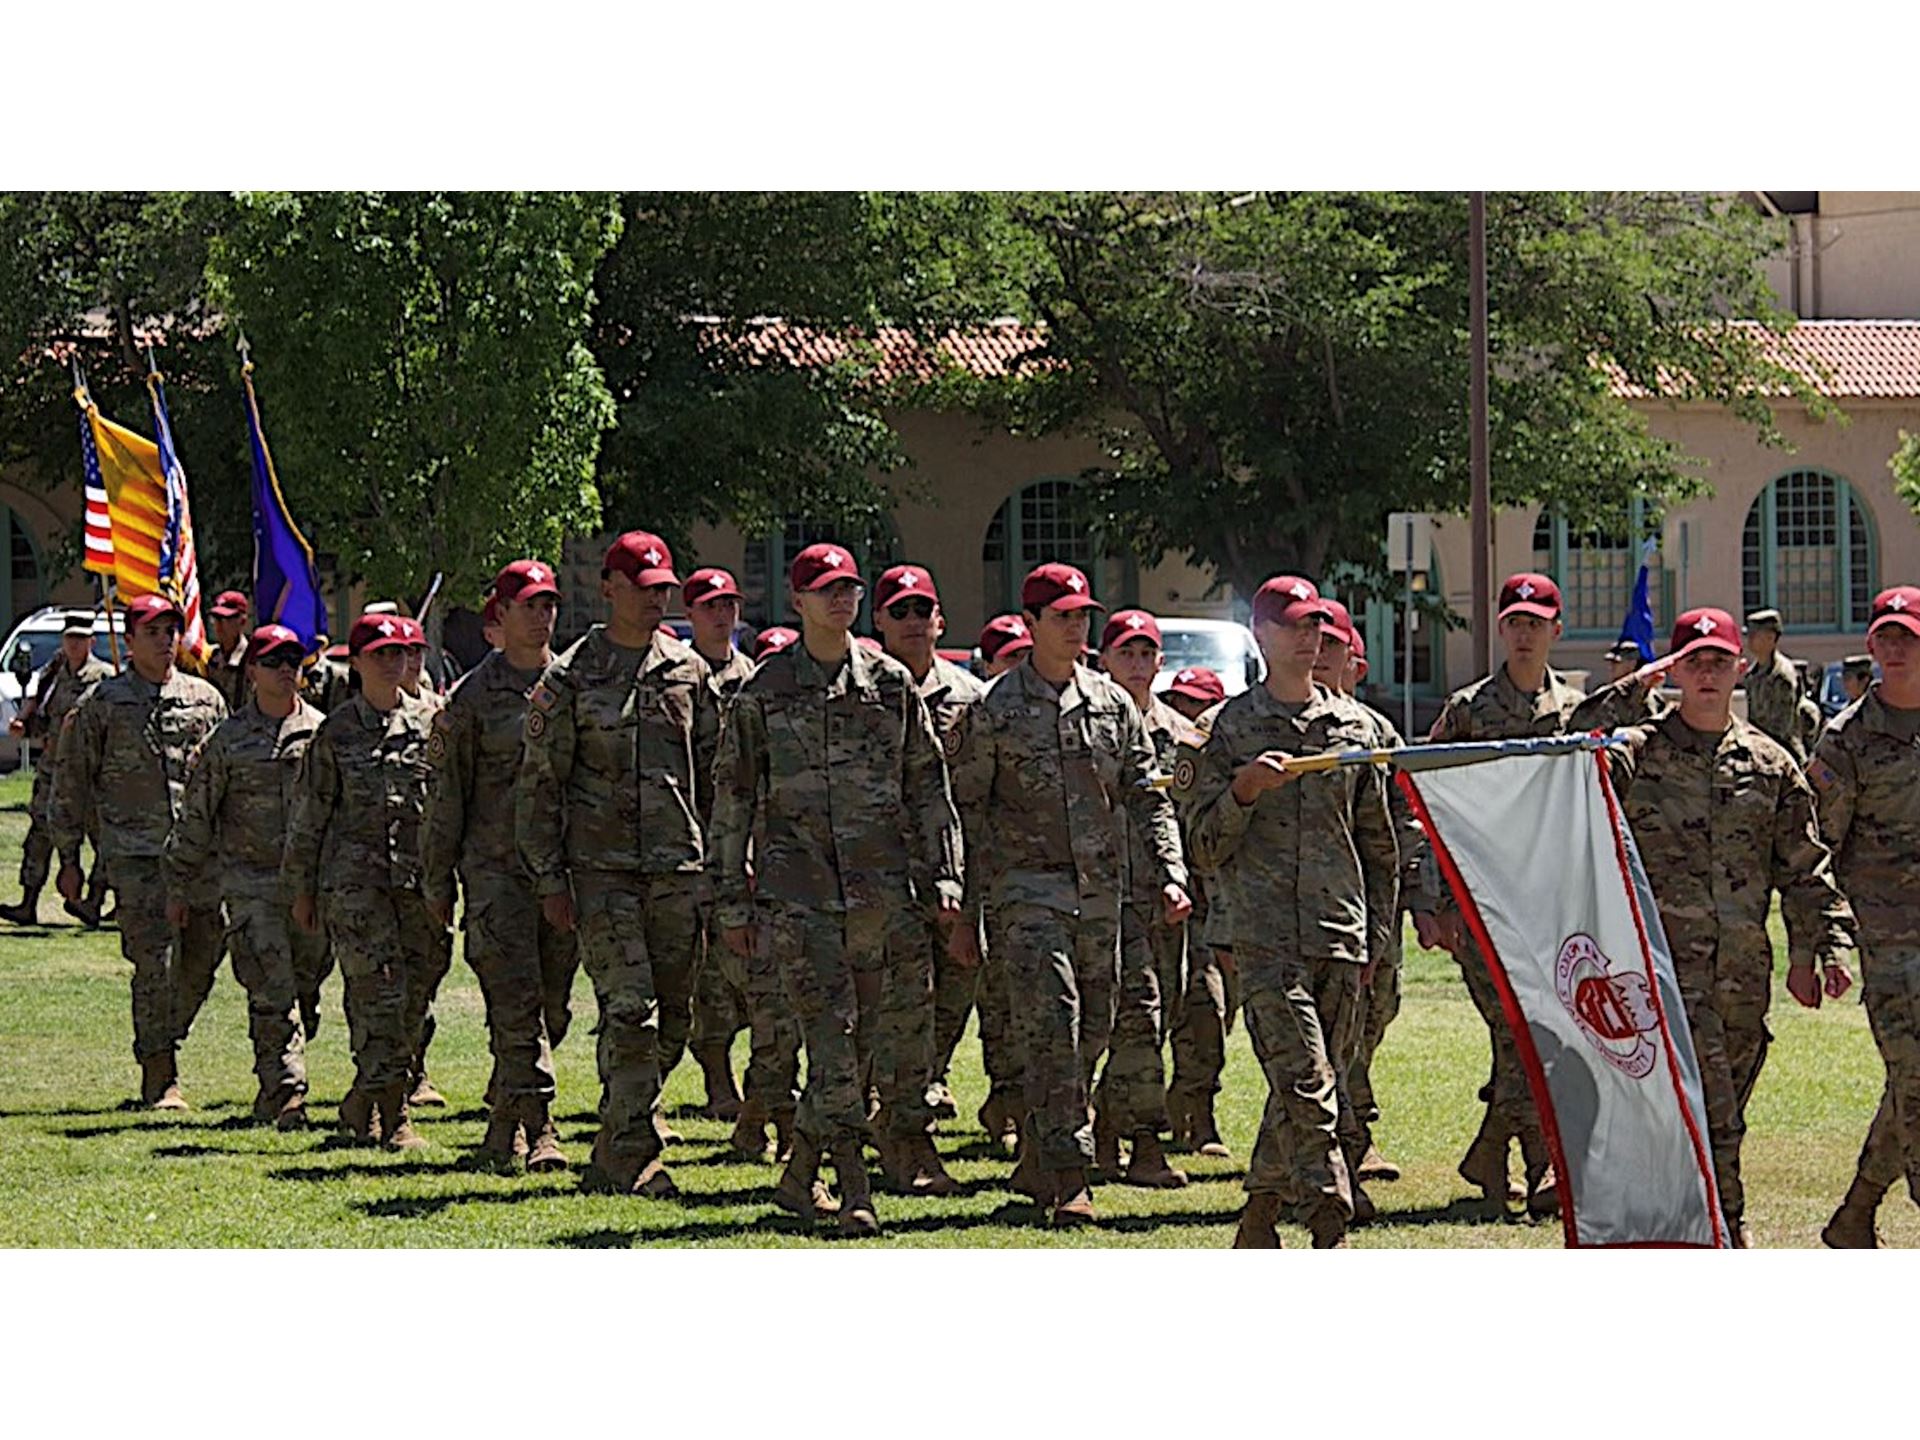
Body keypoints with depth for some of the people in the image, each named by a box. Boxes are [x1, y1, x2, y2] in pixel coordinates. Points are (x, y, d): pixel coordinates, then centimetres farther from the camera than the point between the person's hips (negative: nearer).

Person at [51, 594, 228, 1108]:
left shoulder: (205, 699, 12)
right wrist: (69, 858, 3)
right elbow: (72, 782, 6)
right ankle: (159, 1076, -3)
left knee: (200, 964, 4)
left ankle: (163, 1047, 25)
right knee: (155, 965, -10)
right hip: (136, 854, -4)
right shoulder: (101, 704, 3)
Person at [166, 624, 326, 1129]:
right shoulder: (227, 740, 2)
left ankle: (271, 1094, 19)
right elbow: (195, 817, 7)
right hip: (250, 883, -3)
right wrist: (179, 887, 7)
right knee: (272, 993, -11)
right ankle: (286, 1092, -11)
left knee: (304, 988, 6)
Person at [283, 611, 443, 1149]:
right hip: (353, 878, -3)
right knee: (380, 994, -11)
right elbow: (310, 815, 8)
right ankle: (393, 1115, -7)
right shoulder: (336, 732, 4)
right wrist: (301, 887, 7)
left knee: (413, 1002, 3)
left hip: (418, 878, 3)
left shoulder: (430, 723, 9)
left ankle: (362, 1104, 16)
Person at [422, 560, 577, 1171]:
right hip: (496, 866, -4)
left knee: (551, 1008, 6)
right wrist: (437, 883, 4)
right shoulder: (473, 696, 1)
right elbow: (445, 796, 5)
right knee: (517, 1002, -12)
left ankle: (505, 1125, 19)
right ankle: (538, 1128, -13)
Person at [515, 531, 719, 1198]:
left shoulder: (689, 671, 12)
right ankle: (633, 1159, -8)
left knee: (671, 1019, 4)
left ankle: (613, 1158, 17)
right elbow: (540, 782, 1)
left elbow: (715, 773, 17)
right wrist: (549, 878, -4)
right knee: (631, 1014, -13)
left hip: (677, 868, 4)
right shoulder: (570, 677, 0)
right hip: (602, 867, -4)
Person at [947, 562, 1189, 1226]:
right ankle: (1069, 1180, -16)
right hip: (1027, 890, -5)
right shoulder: (993, 710, -1)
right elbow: (961, 809, 1)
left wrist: (1170, 873, 0)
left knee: (1090, 1035, 7)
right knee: (1052, 1029, -15)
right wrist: (964, 910, -2)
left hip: (1100, 894, 5)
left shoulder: (1113, 704, 11)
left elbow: (1148, 796, 13)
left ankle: (1036, 1167, 22)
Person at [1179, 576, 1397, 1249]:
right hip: (1266, 938, -4)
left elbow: (1378, 842, 20)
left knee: (1308, 1087, 5)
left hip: (1342, 940, 4)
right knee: (1306, 1085, -15)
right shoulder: (1229, 727, 5)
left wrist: (1378, 934, 14)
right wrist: (1242, 791, -13)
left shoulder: (1354, 725, 15)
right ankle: (1330, 1230, -19)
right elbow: (1206, 845, 4)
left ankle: (1259, 1220, 17)